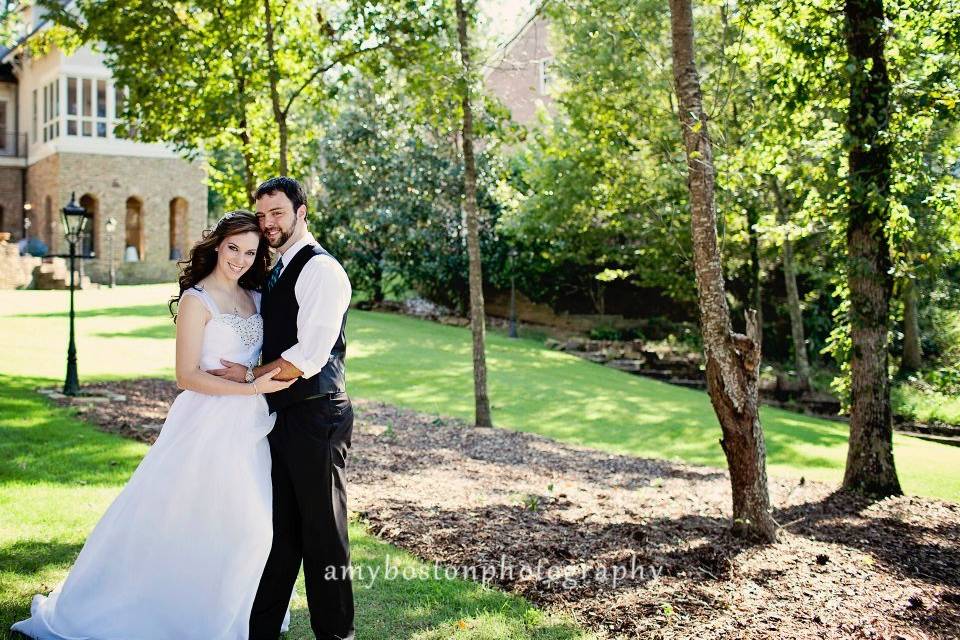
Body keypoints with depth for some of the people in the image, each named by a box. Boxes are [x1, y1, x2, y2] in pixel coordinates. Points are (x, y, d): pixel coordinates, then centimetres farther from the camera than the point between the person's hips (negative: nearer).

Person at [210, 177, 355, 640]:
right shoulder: (275, 272, 16)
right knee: (280, 528, 14)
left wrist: (250, 375, -10)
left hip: (316, 417, -8)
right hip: (281, 415, 8)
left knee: (323, 532, 3)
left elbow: (308, 358, -19)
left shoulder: (321, 269, -12)